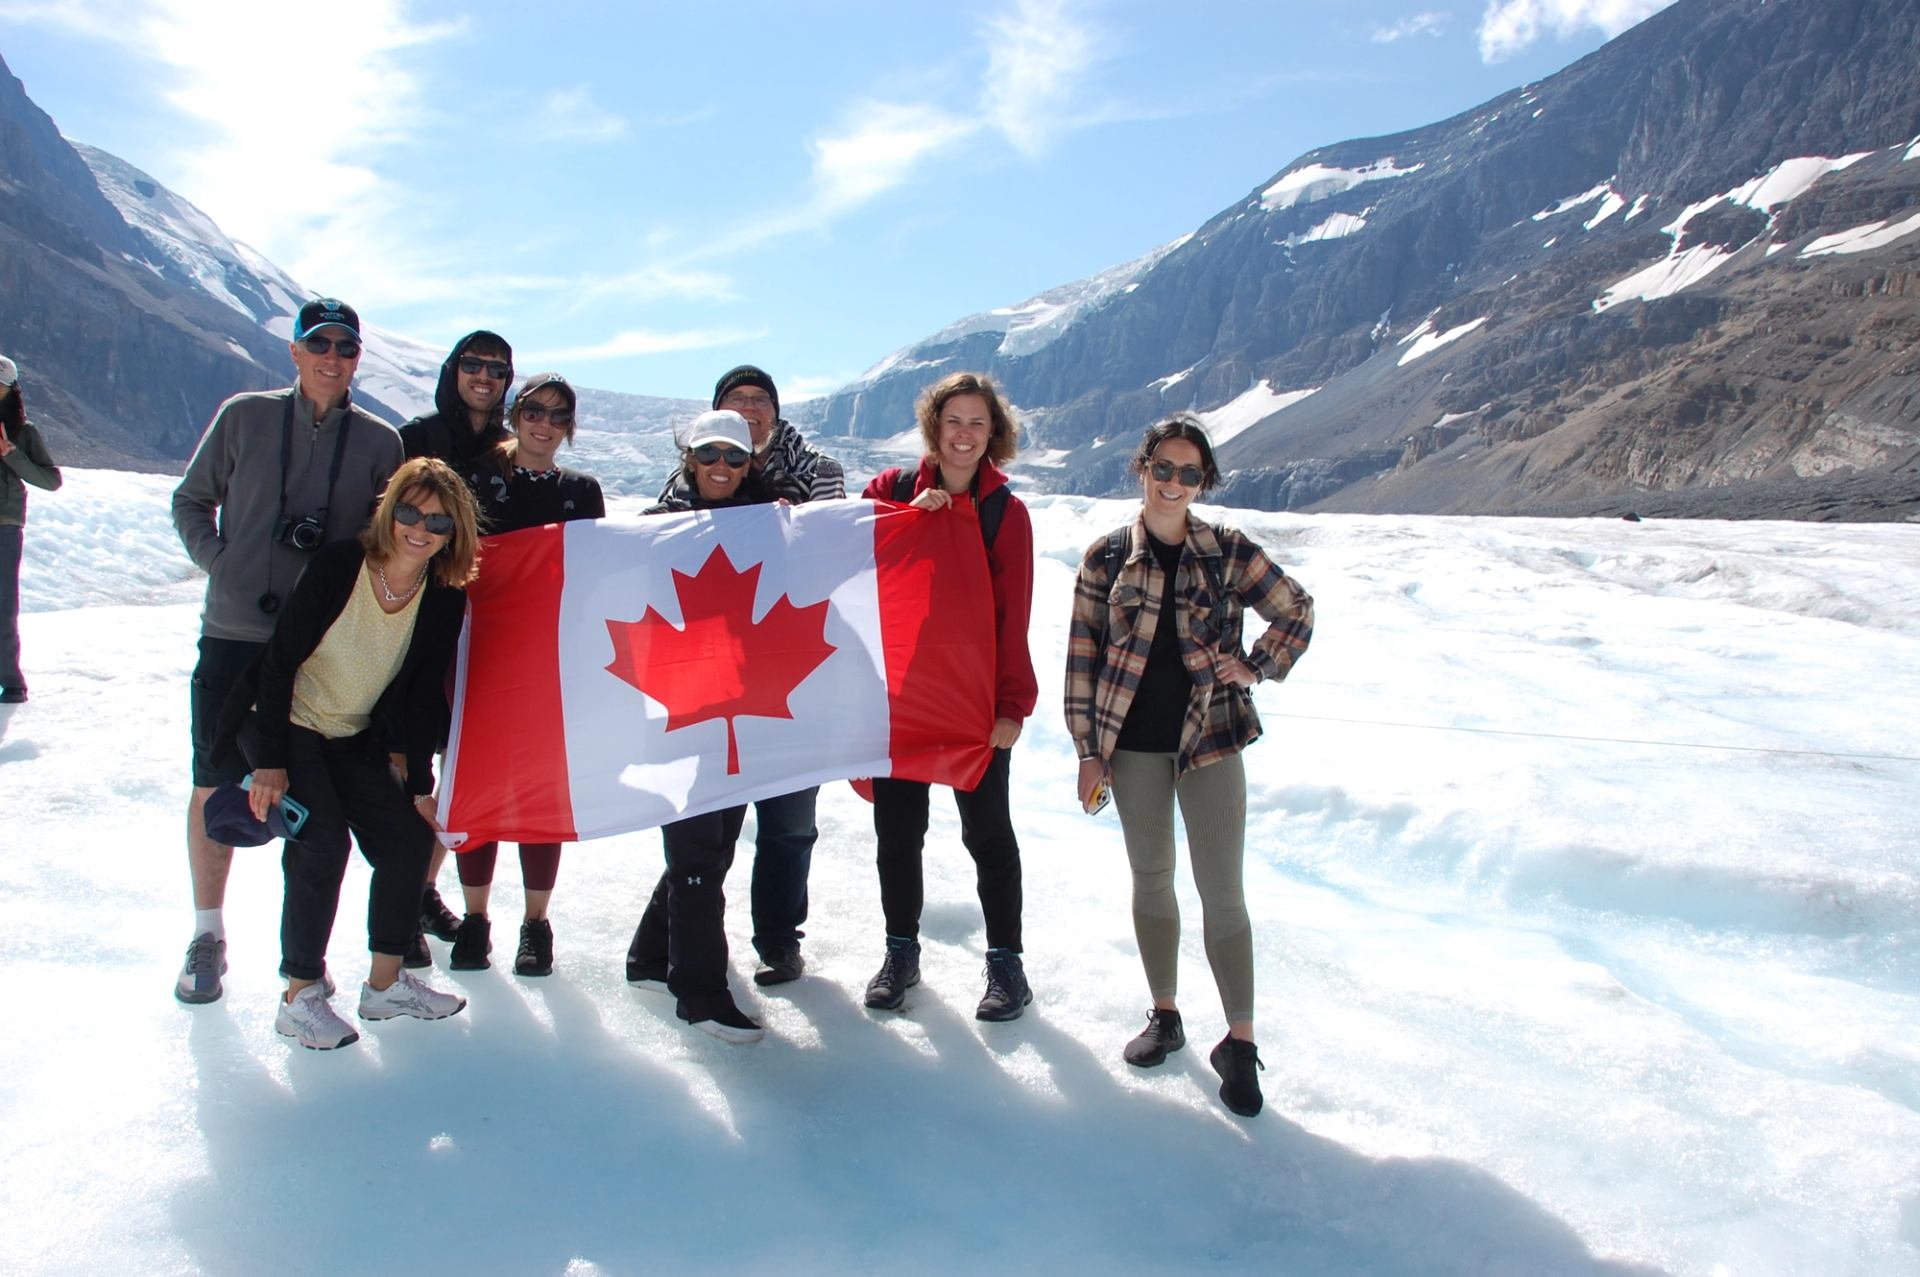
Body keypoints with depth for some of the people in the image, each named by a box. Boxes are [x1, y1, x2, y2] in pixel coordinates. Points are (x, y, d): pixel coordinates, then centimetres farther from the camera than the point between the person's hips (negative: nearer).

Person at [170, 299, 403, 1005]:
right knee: (216, 786, 4)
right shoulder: (243, 417, 4)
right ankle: (208, 935, 21)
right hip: (235, 635, 0)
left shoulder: (380, 441, 4)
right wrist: (220, 563, -2)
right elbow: (191, 503, 12)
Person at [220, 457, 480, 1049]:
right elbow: (280, 661, -18)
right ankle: (300, 997, -5)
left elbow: (423, 696, 0)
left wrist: (419, 785, 0)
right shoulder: (338, 565, -22)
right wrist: (271, 763, -20)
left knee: (409, 839, -3)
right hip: (282, 724, -5)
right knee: (324, 841, -20)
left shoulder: (445, 601, -9)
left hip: (353, 739, 5)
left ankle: (386, 983, 14)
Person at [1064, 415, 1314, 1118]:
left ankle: (1240, 1042, 7)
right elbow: (1082, 656, 2)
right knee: (1151, 877, 12)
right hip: (1133, 743, 2)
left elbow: (1297, 612, 12)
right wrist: (1089, 749, -1)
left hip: (1210, 740, -1)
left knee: (1221, 890, -3)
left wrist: (1257, 667, -1)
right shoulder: (1107, 557, 1)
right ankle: (1164, 1015, 28)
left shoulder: (1228, 552, -1)